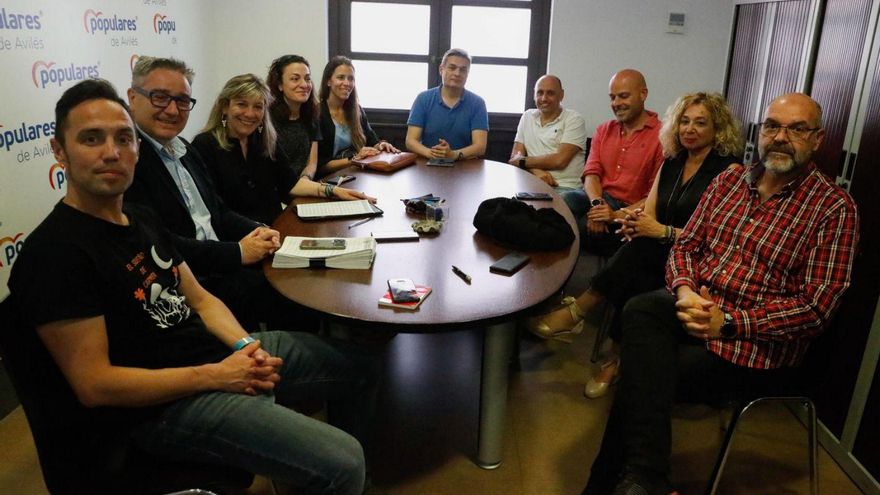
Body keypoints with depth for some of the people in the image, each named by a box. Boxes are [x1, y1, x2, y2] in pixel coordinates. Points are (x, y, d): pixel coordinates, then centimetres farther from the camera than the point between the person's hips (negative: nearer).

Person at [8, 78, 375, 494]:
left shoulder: (140, 218, 12)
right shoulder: (54, 252, -16)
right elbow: (94, 385, -19)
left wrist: (245, 345, -6)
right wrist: (216, 376, -18)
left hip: (221, 352, 9)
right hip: (167, 403, -9)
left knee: (354, 369, 18)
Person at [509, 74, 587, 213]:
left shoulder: (574, 119, 2)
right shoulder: (527, 117, 18)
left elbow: (560, 160, -10)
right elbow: (515, 157, 10)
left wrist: (523, 161, -1)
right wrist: (535, 170, -11)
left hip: (565, 188, -3)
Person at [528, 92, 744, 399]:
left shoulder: (728, 170, -4)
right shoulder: (670, 164, 15)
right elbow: (649, 215, 11)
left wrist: (663, 232, -19)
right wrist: (636, 222, -13)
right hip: (659, 257, 5)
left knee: (641, 249, -34)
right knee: (634, 278, -32)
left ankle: (576, 311, -20)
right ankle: (617, 360, -23)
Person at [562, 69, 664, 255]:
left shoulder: (661, 136, -4)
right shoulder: (603, 130, 17)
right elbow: (591, 173, 5)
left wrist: (618, 215, -21)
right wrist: (597, 203, -16)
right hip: (598, 198, 5)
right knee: (563, 202, -28)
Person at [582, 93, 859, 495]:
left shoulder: (834, 208, -5)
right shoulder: (728, 181, 12)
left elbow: (815, 307, -11)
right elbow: (686, 245, 12)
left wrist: (728, 322, -20)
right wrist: (684, 291, -12)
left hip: (758, 342, -4)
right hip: (696, 307, 5)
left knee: (640, 378, -24)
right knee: (640, 309, -30)